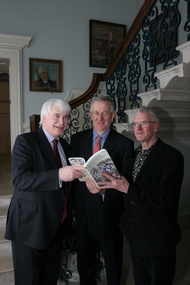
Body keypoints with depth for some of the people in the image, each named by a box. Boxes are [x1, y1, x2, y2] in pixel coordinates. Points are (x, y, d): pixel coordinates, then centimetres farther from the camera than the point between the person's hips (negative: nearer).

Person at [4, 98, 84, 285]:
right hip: (30, 224, -6)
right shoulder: (25, 141, -12)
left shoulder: (64, 145, 10)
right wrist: (59, 175, -34)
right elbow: (20, 180, -26)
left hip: (57, 224, 7)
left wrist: (75, 174, -1)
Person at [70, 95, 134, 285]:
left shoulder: (124, 144, -8)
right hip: (83, 210, 3)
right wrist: (73, 204, -9)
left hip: (110, 212, -2)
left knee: (113, 264, 19)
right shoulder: (77, 139, 1)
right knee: (84, 262, 24)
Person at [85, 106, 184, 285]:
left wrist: (128, 188, -33)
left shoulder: (172, 156, -16)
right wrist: (102, 186, -11)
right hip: (135, 235, 7)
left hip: (157, 237, -6)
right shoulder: (134, 154, 5)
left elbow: (166, 196, -26)